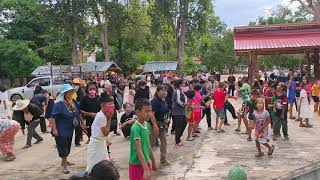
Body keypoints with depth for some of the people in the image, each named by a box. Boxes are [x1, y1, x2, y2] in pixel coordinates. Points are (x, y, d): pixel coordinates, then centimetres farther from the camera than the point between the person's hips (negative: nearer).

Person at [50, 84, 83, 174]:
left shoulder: (74, 102, 1)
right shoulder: (59, 104, -20)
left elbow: (78, 113, 15)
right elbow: (53, 117, -21)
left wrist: (81, 122, 12)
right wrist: (54, 129, -23)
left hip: (70, 129, 8)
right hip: (61, 130, -7)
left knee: (68, 146, 19)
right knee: (63, 146, -3)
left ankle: (64, 160, 37)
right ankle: (65, 165, 10)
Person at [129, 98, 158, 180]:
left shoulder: (147, 125, 2)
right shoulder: (136, 128, -21)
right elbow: (139, 150, -25)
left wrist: (153, 161, 18)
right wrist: (146, 169, -29)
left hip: (147, 162, 7)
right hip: (137, 164, -7)